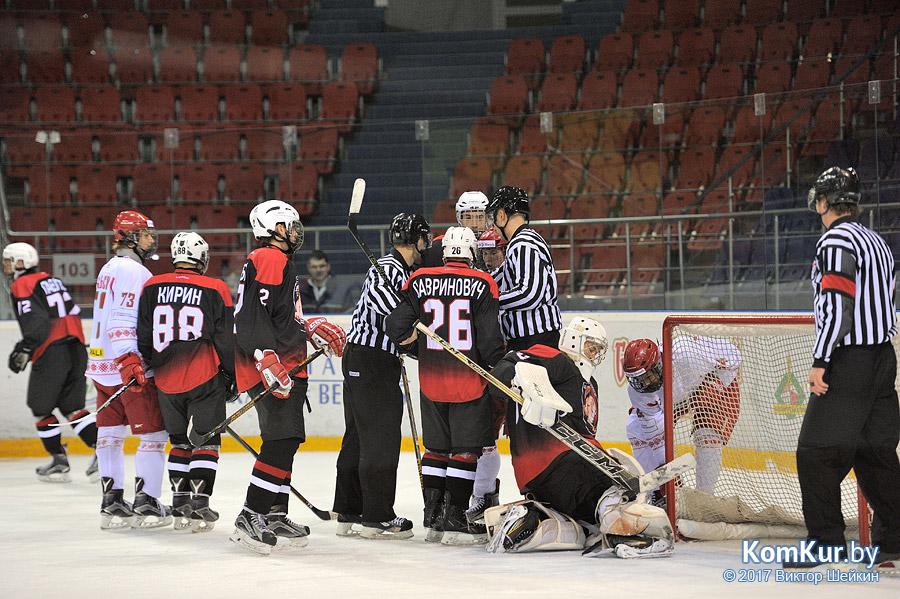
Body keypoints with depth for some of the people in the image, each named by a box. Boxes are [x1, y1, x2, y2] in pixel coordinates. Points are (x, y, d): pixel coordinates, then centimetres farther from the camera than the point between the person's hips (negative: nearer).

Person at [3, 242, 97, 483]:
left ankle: (59, 461, 7)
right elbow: (73, 312, 21)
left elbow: (36, 321, -18)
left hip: (51, 354, -8)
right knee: (72, 407, 10)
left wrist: (25, 348, -22)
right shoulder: (51, 281, 20)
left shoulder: (22, 286, -4)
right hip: (76, 350, 8)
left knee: (41, 407, 6)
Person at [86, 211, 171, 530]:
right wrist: (128, 359, -31)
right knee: (153, 431, -3)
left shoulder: (110, 268, 19)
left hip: (103, 365, 10)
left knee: (110, 432, 11)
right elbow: (121, 320, -24)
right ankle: (146, 504, -3)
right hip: (128, 366, -10)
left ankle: (112, 503, 13)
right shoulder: (133, 271, -13)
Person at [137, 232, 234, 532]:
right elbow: (226, 339, -2)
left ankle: (180, 505, 14)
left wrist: (150, 367, 21)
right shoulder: (215, 290, -6)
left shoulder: (152, 287, 3)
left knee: (181, 441, 15)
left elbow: (143, 339, 7)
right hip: (204, 382, -4)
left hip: (167, 381, 4)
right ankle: (199, 507, -2)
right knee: (206, 441, 3)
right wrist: (232, 376, 10)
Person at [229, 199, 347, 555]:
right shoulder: (270, 260, -11)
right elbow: (253, 315, -22)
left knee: (285, 441, 15)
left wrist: (311, 329, 18)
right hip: (270, 368, -11)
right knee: (282, 440, -17)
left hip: (283, 368, 11)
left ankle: (275, 516, 22)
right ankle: (250, 518, -20)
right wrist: (268, 360, -30)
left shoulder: (279, 262, 23)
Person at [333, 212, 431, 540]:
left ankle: (349, 513, 18)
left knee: (358, 437, 13)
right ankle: (377, 517, -6)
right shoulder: (390, 267, -14)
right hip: (370, 361, -11)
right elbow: (378, 292, -35)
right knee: (380, 438, -8)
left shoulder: (399, 270, 19)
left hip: (360, 363, 11)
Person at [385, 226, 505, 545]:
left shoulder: (420, 281, 1)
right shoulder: (482, 285, -8)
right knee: (466, 449, 2)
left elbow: (396, 326, 0)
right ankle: (455, 520, -2)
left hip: (431, 380, 4)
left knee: (436, 447, 14)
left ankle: (433, 518, 16)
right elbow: (489, 339, -11)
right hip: (469, 380, -4)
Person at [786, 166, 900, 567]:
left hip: (848, 362, -9)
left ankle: (827, 539, -8)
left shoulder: (836, 241, -13)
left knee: (817, 452, -6)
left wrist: (820, 362, -19)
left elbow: (837, 306, -20)